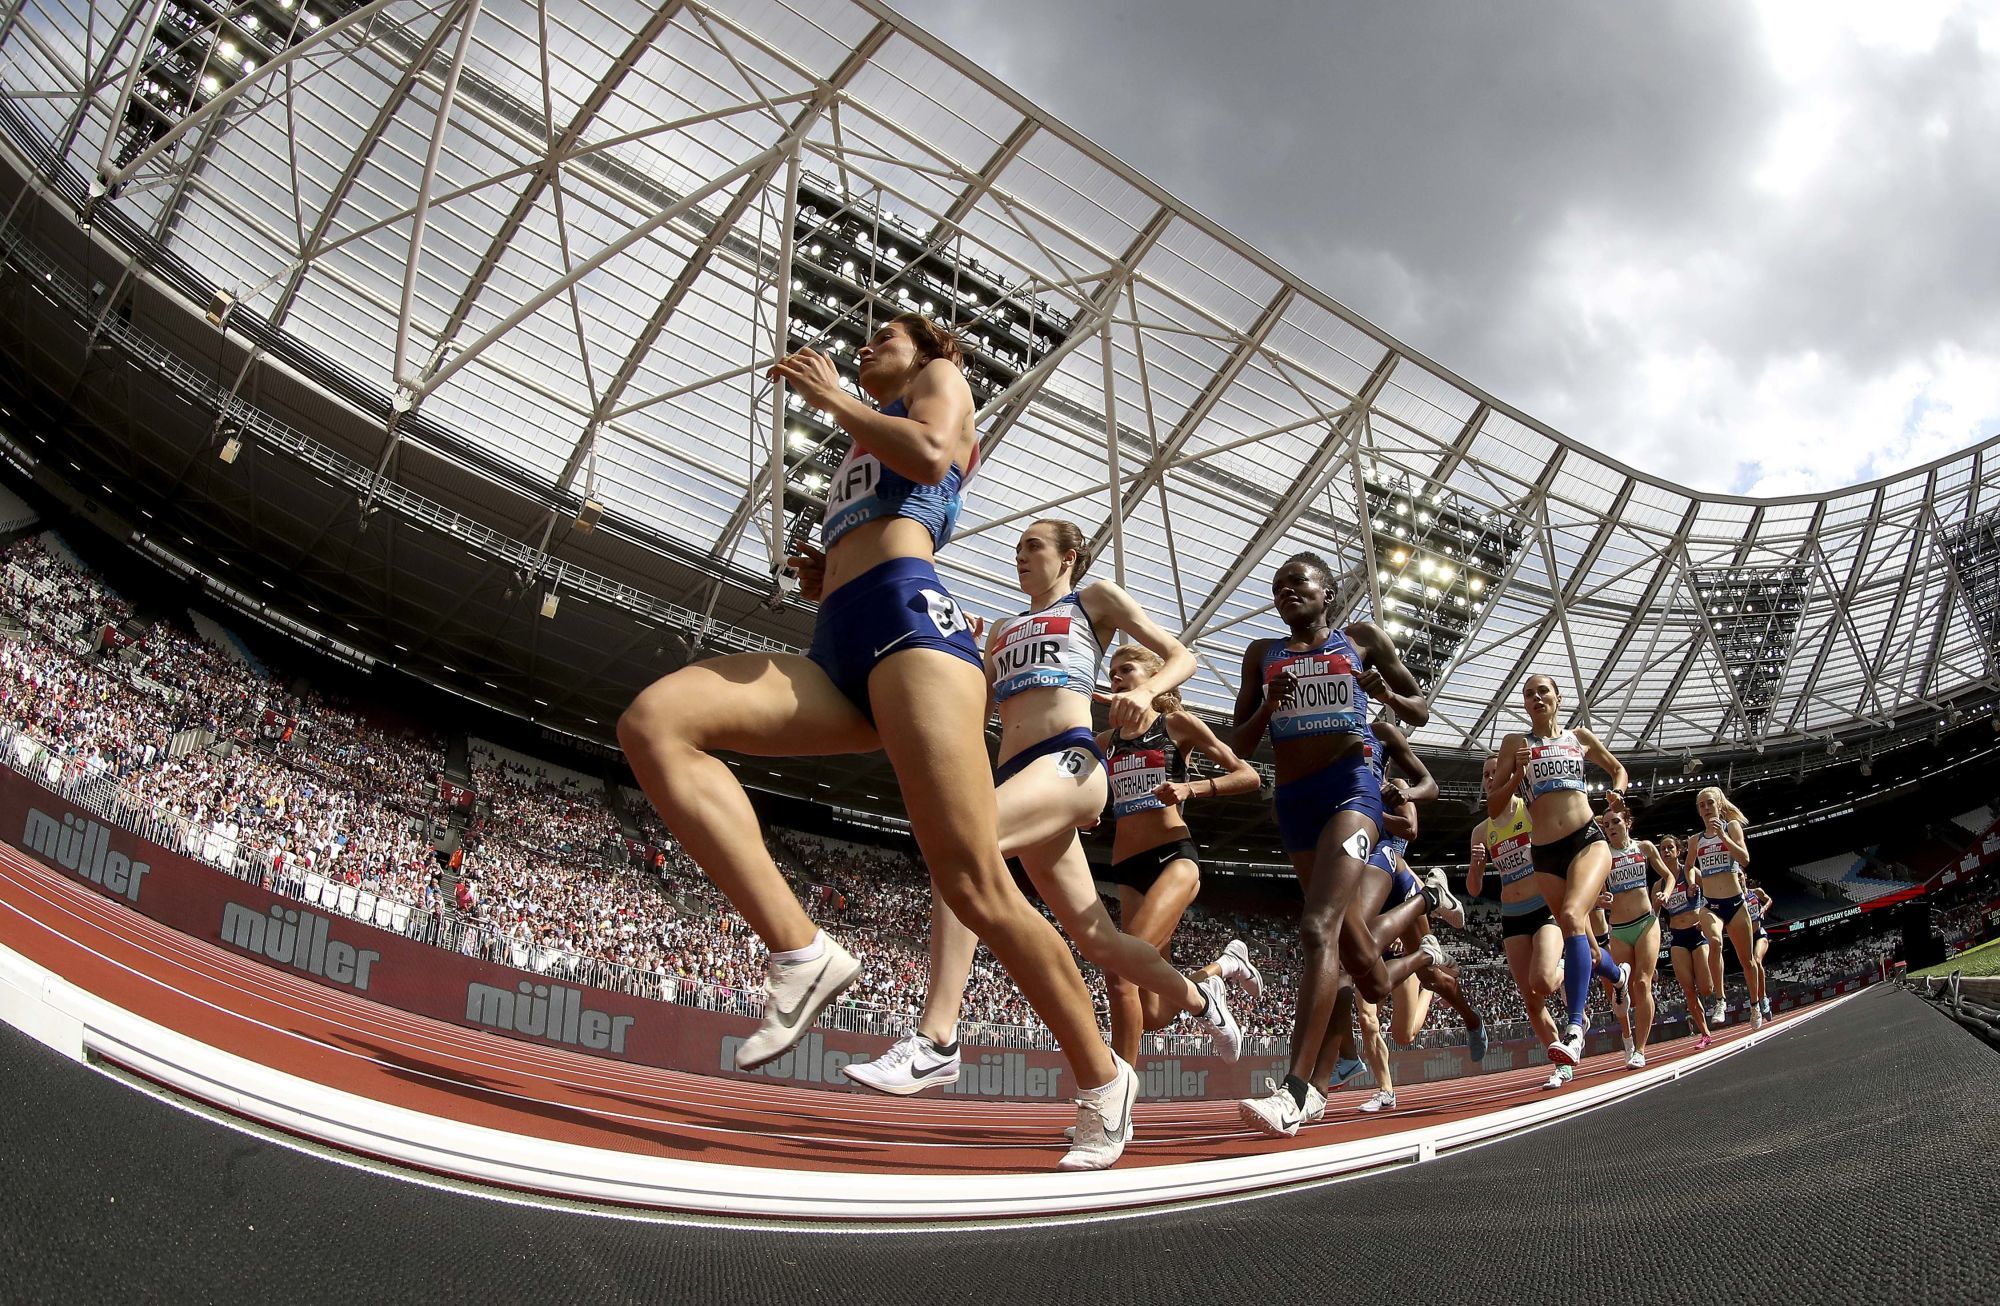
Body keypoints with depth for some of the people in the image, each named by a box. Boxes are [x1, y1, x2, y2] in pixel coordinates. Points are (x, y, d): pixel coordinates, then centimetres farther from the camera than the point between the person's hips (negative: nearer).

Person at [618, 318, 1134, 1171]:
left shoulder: (944, 377, 21)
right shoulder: (859, 455, 40)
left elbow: (930, 454, -3)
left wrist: (831, 396, 7)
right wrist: (824, 582, 18)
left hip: (908, 617, -7)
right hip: (837, 650, 8)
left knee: (975, 888, -17)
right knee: (654, 722, -18)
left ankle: (1102, 1081, -1)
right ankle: (799, 953, -24)